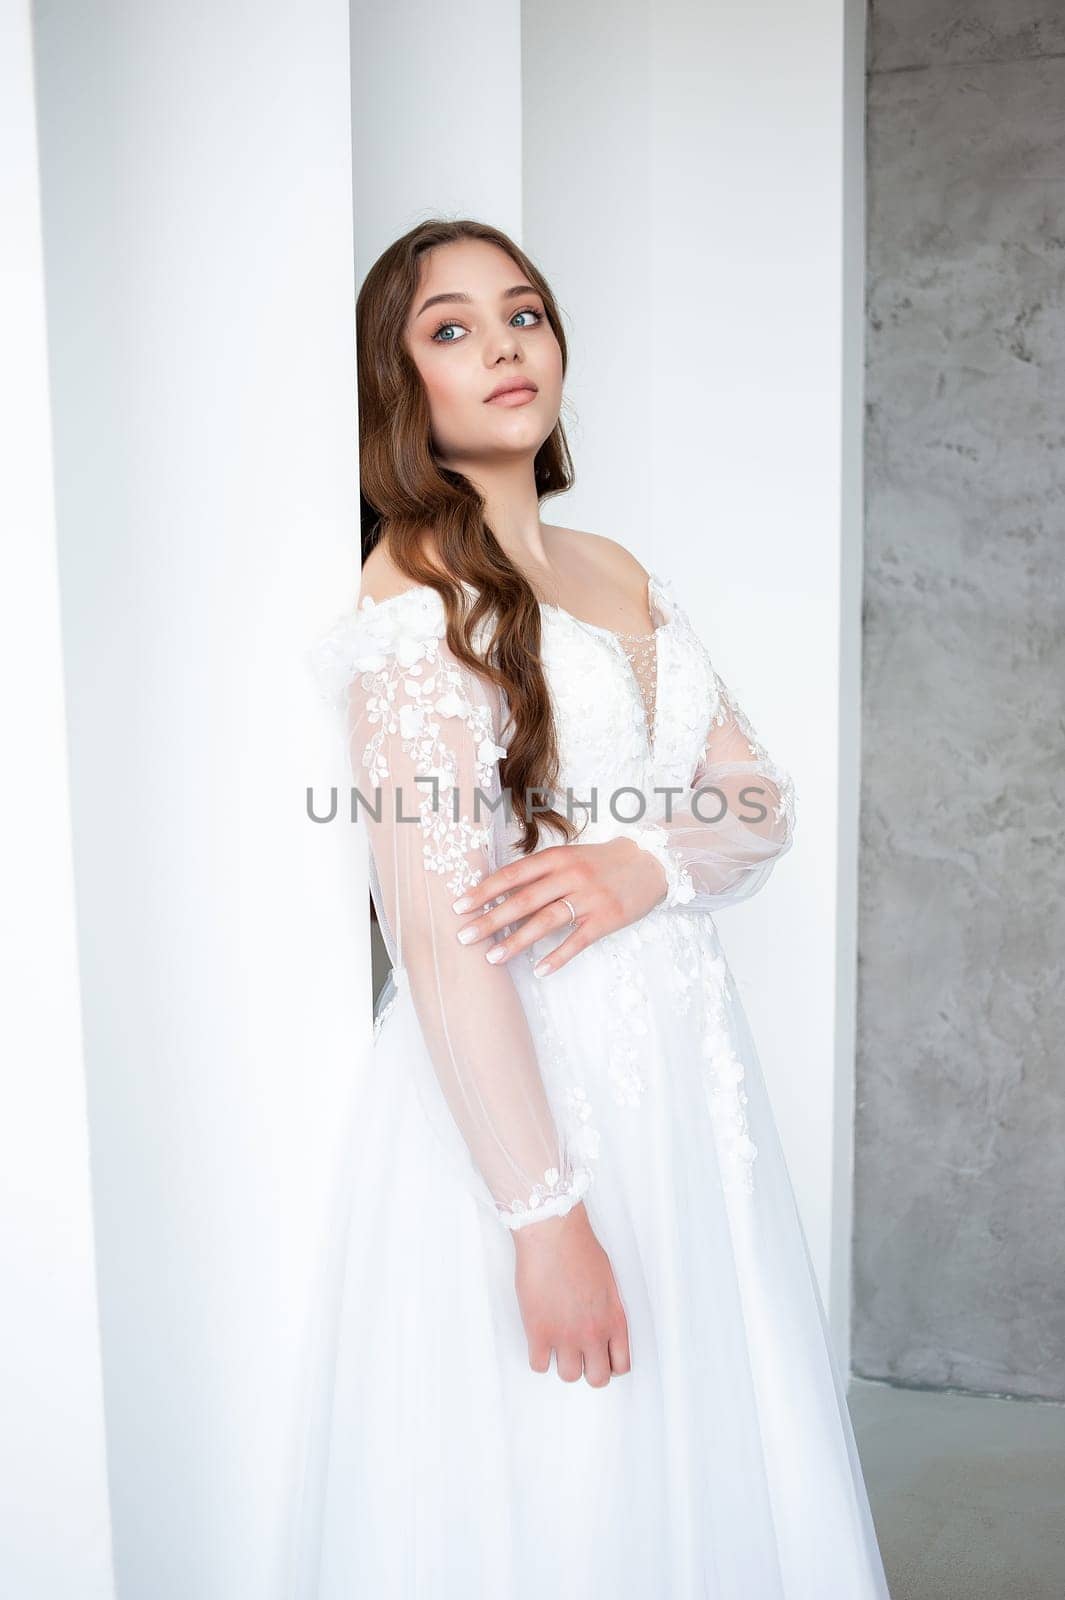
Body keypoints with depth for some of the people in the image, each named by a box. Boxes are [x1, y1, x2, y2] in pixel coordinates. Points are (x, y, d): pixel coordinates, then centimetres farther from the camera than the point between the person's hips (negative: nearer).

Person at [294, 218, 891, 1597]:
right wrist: (545, 1214, -20)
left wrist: (641, 867, -15)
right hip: (514, 1088, -6)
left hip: (685, 1071, 7)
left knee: (711, 1460, 19)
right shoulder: (414, 588, -11)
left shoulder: (626, 577, 11)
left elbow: (762, 803, 6)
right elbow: (439, 927, -19)